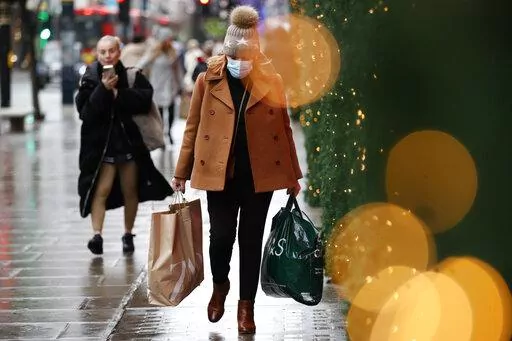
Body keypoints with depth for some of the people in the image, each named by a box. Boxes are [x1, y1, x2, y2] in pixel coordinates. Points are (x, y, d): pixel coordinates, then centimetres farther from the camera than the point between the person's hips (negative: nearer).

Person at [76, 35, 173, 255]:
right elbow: (85, 112, -13)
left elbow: (144, 101, -15)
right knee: (102, 189, -12)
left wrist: (118, 94, -20)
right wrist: (103, 89, -23)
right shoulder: (90, 79, -3)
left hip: (130, 140, 2)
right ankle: (97, 235, -17)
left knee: (130, 190, 10)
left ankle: (128, 234, 23)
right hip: (101, 143, -2)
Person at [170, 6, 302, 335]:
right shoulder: (208, 79, 1)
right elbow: (193, 127, 5)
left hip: (259, 174, 0)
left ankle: (247, 305, 19)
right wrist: (182, 172, 3)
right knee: (221, 234, 0)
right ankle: (220, 285, 31)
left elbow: (284, 129, 7)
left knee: (251, 238, 6)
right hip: (220, 173, 0)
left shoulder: (272, 81, 2)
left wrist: (292, 175, 8)